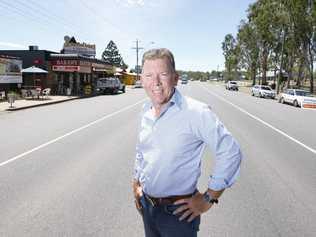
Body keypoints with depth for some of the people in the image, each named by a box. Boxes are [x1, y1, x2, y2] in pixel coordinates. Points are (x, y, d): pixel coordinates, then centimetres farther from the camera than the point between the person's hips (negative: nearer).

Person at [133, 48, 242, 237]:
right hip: (146, 205, 6)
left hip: (178, 212, -6)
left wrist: (209, 199, -15)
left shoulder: (196, 112, -22)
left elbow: (230, 153, -20)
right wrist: (136, 183, 15)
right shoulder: (146, 110, 0)